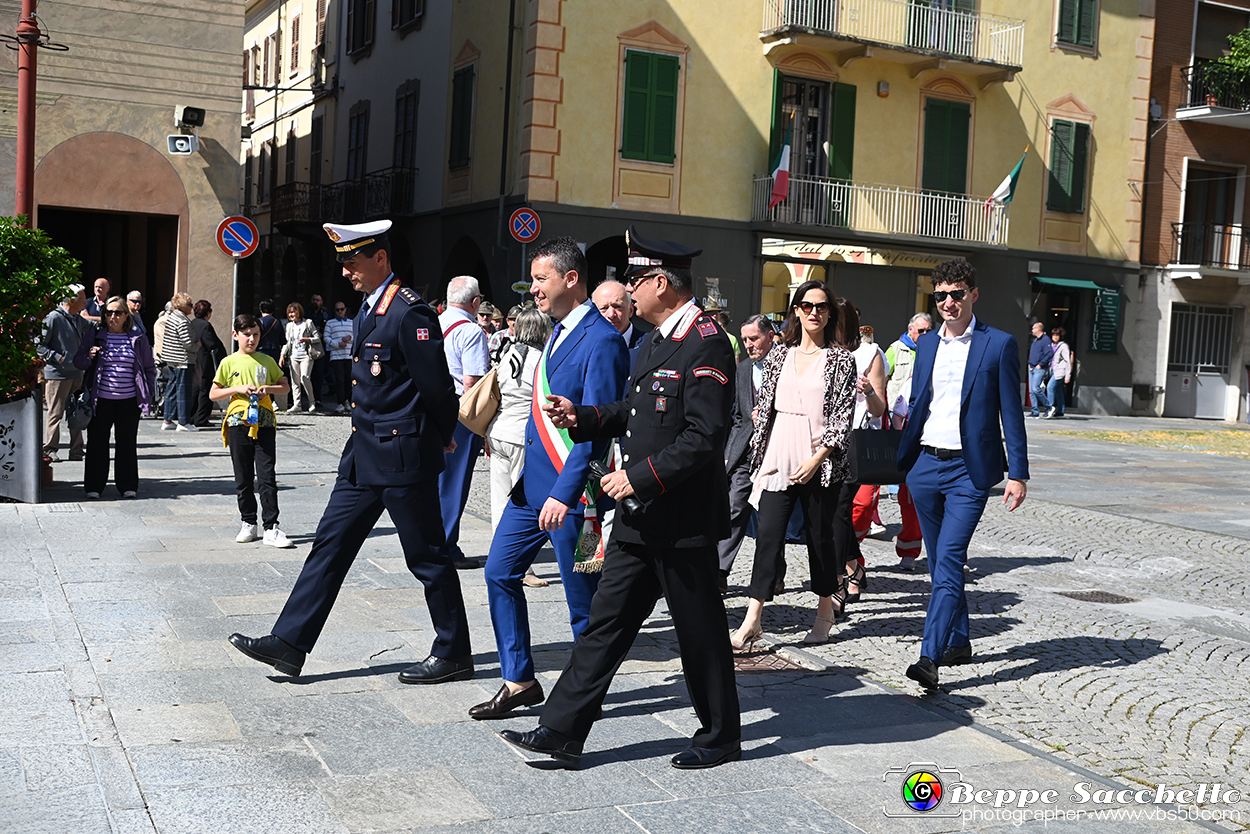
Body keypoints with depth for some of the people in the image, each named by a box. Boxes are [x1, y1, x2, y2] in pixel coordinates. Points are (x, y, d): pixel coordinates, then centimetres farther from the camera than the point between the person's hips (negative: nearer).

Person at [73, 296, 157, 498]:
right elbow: (78, 362, 6)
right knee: (97, 442, 3)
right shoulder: (95, 336, 5)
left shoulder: (138, 340, 8)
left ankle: (127, 485, 15)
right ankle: (93, 485, 11)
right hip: (101, 400, 0)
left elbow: (149, 368, 14)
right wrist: (89, 356, -16)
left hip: (129, 401, 1)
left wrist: (148, 392, 6)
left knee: (127, 443, 5)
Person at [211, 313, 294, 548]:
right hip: (239, 423, 0)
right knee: (243, 478, 7)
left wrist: (268, 388, -4)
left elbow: (285, 386, 15)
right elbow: (214, 394, 5)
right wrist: (238, 389, -9)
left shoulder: (267, 361, 9)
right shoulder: (229, 363, 5)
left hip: (264, 424, 0)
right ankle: (249, 524, 19)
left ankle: (271, 528, -5)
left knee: (267, 477, -5)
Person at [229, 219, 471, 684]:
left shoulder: (409, 312, -18)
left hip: (402, 454, -9)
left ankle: (453, 654, 15)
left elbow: (436, 387, -17)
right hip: (364, 454, 9)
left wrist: (442, 437, 0)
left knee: (427, 558, 2)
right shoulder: (368, 308, 13)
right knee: (331, 544, 9)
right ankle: (289, 643, 15)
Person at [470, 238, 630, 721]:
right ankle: (518, 682, 20)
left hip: (571, 490, -9)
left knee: (583, 599, 4)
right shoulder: (559, 332, 13)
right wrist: (527, 475, 19)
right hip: (533, 482, 9)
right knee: (500, 572, 10)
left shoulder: (601, 342, -16)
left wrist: (565, 493, -25)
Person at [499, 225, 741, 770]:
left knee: (700, 632, 6)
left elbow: (704, 437, -23)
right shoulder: (655, 341, 14)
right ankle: (561, 733, 14)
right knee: (606, 622, 9)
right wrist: (581, 418, 7)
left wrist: (639, 476, -21)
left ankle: (721, 736, 24)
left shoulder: (706, 346, -16)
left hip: (684, 521, -9)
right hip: (641, 519, 9)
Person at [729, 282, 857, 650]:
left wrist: (817, 459, -14)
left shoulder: (841, 358, 0)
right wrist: (759, 456, 10)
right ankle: (753, 618, -6)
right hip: (779, 456, 3)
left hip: (821, 461, -2)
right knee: (769, 532, -5)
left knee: (819, 533, 7)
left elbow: (843, 415, -6)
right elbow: (764, 406, 14)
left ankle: (826, 606, 27)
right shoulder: (779, 354, 10)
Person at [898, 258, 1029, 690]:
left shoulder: (999, 344, -2)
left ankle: (930, 657, -17)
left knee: (949, 559, -14)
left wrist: (1017, 473, -7)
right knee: (939, 561, 12)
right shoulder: (926, 345, 12)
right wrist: (903, 461, 12)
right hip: (925, 464, 5)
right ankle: (958, 642, 27)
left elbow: (1011, 414, -2)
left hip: (969, 469, -5)